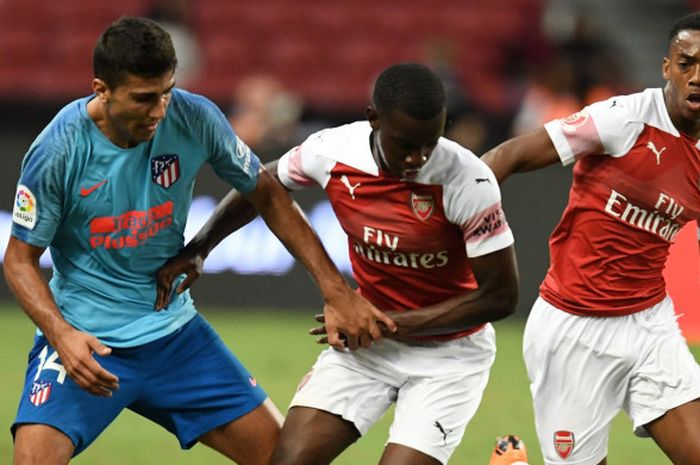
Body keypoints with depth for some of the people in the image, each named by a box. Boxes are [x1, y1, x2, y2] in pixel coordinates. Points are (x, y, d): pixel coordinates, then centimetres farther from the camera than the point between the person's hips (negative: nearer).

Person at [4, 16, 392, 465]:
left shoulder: (194, 119, -11)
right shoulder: (58, 150, -19)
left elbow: (267, 196, 3)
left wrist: (336, 289, -1)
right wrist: (62, 335, -27)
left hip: (172, 329, 4)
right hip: (83, 335, -4)